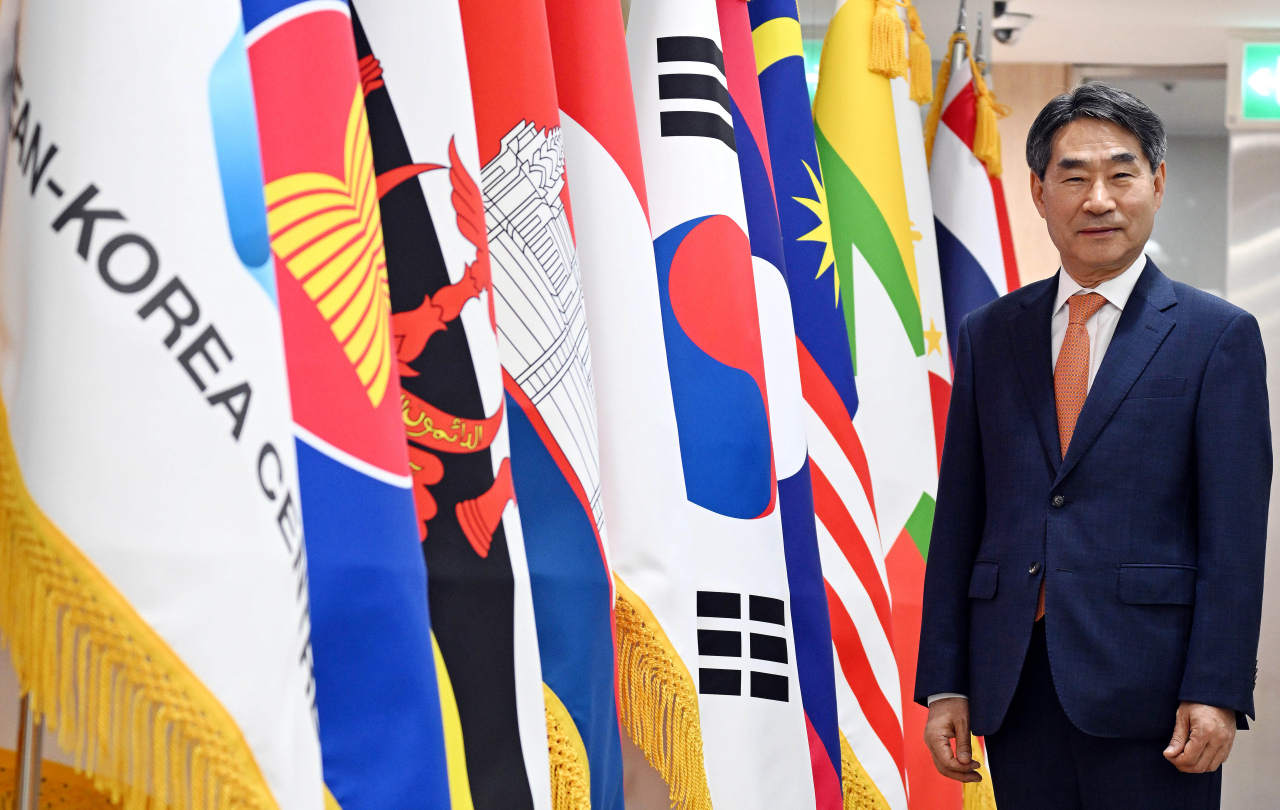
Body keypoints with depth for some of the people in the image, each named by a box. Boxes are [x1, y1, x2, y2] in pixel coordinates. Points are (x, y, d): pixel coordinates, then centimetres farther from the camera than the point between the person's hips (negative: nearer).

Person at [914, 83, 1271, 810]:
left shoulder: (1219, 336, 1)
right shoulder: (989, 334, 11)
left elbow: (1235, 531, -4)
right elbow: (959, 517, 9)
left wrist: (1216, 690, -12)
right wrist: (945, 682, 4)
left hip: (1147, 689, -3)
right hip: (1015, 686, 3)